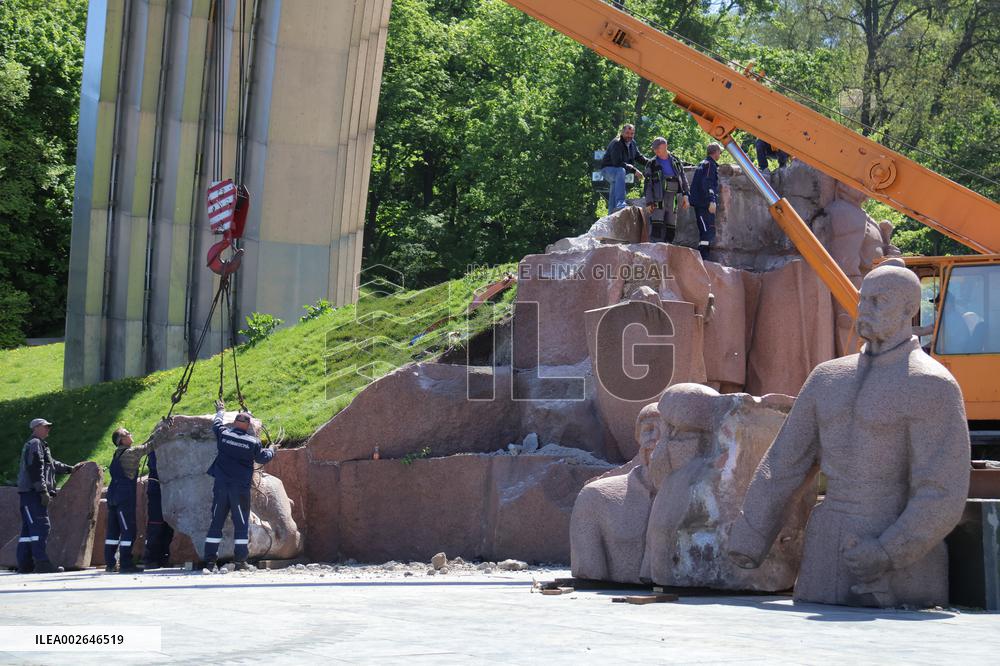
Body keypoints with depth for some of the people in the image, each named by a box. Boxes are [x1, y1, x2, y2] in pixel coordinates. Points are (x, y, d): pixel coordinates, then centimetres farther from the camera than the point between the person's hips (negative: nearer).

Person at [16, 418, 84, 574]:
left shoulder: (41, 445, 25)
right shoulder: (34, 444, -8)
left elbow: (53, 464, 36)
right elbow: (35, 469, -18)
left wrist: (70, 468, 42)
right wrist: (43, 491, -21)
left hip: (30, 493, 11)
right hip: (33, 492, -11)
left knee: (28, 528, 9)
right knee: (40, 526, -14)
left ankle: (24, 564, 10)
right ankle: (41, 563, -18)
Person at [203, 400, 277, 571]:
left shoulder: (223, 433, 1)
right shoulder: (253, 442, -5)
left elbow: (216, 424, 23)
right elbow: (263, 458, 9)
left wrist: (220, 411, 43)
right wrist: (271, 450, 30)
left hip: (221, 486, 2)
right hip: (241, 488, -2)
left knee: (216, 522, 6)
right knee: (241, 523, 3)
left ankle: (211, 560, 4)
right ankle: (241, 560, 0)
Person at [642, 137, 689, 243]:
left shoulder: (675, 161, 12)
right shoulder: (652, 164, 4)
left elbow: (683, 178, 15)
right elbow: (648, 184, 2)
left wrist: (685, 195, 5)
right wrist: (648, 202, -5)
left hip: (672, 198, 4)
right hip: (658, 197, -4)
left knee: (671, 226, 4)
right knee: (656, 224, -16)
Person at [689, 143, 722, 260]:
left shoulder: (703, 164, 22)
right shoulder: (710, 164, -9)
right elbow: (707, 184, -20)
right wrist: (712, 201, -25)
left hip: (700, 203, 11)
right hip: (705, 203, -11)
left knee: (705, 231, 13)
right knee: (708, 231, -15)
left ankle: (703, 258, 14)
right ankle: (702, 258, -23)